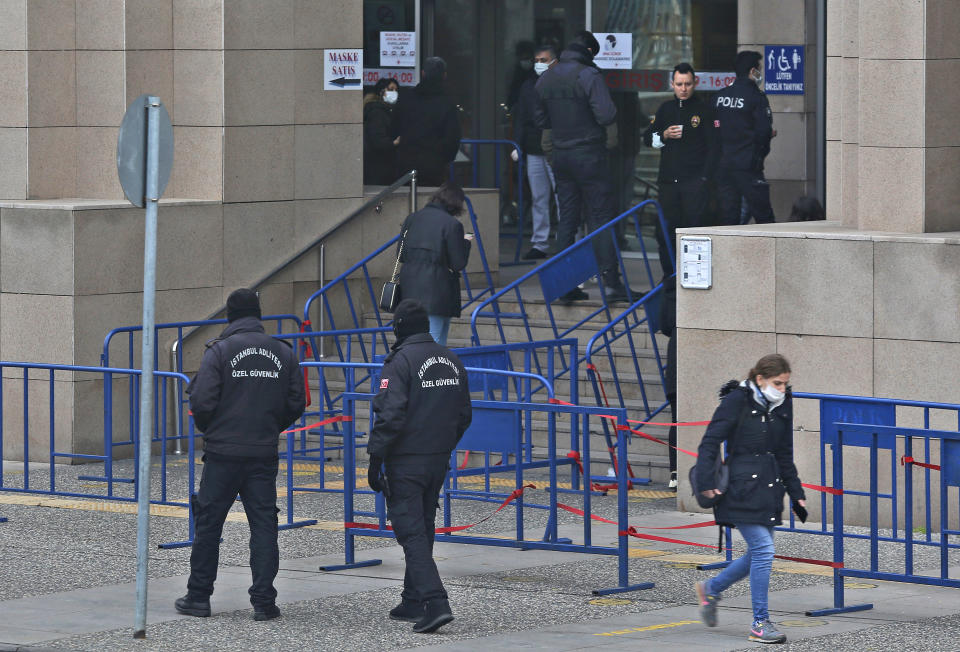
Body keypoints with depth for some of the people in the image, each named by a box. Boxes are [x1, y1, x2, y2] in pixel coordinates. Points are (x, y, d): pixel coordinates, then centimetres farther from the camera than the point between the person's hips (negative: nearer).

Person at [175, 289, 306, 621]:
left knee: (208, 522, 8)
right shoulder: (283, 353, 4)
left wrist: (209, 431, 9)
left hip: (223, 452, -3)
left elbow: (202, 403, -11)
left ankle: (198, 596, 12)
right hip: (264, 454, 3)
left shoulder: (220, 351, -8)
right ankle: (263, 601, 0)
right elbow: (296, 403, 6)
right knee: (263, 524, 5)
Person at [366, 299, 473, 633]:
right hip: (439, 461, 7)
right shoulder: (451, 361, 9)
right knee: (423, 528, 17)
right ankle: (413, 602, 24)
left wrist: (375, 458, -15)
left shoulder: (401, 362, -14)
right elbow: (464, 414, 15)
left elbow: (390, 415, -20)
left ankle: (435, 602, -20)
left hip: (406, 461, -7)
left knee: (411, 531, -8)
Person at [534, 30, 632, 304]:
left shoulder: (546, 79, 7)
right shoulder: (588, 75, -13)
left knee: (567, 218, 10)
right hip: (589, 155, -6)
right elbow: (606, 115, -20)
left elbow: (540, 119, 16)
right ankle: (611, 280, -8)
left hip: (560, 155, 6)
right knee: (602, 216, -3)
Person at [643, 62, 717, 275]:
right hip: (668, 181, 4)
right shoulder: (665, 109, 16)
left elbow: (713, 146, -1)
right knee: (665, 232, 1)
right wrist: (664, 135, -2)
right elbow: (647, 138, 19)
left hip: (694, 181, -4)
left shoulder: (704, 110, 3)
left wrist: (704, 177, -9)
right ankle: (669, 275, 10)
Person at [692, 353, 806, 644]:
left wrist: (796, 494, 17)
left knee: (759, 554, 10)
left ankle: (711, 588, 33)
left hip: (769, 487, 7)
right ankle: (760, 624, -6)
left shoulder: (782, 406, 11)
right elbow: (710, 442, -10)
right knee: (763, 550, -13)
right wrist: (706, 483, -20)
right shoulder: (737, 401, -9)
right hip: (742, 488, -7)